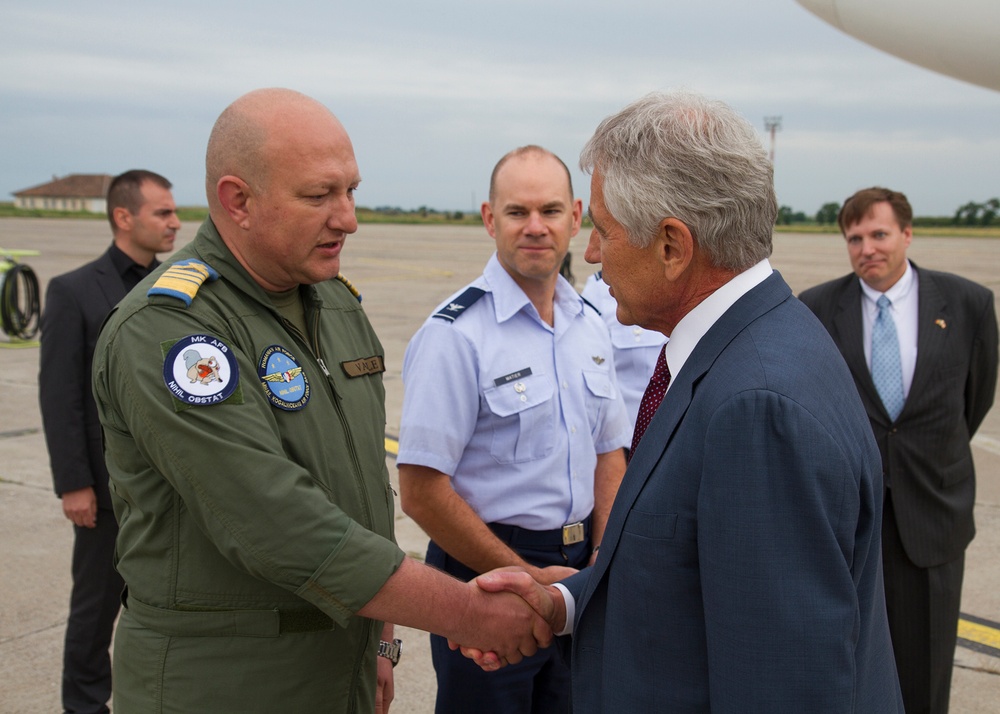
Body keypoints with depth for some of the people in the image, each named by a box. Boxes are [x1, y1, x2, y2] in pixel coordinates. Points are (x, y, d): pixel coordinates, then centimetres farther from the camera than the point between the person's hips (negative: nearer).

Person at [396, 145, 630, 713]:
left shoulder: (591, 326, 6)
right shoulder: (455, 334, -16)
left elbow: (609, 454, 12)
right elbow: (422, 492, -18)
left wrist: (604, 562, -2)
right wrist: (528, 578, -13)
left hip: (578, 571, 6)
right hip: (488, 572, -6)